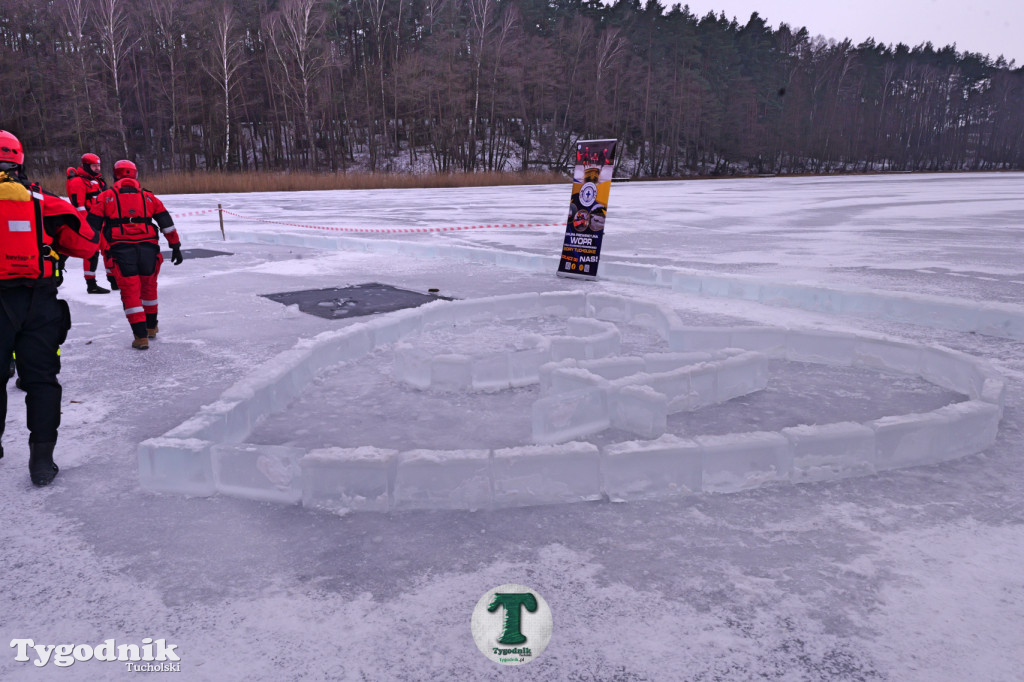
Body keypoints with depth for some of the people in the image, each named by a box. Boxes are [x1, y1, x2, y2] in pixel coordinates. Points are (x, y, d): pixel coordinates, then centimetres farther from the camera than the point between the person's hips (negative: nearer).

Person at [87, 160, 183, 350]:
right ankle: (151, 327, 35)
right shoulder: (148, 197, 16)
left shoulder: (105, 196, 12)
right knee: (149, 287, 21)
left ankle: (141, 336, -4)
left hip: (121, 249, -2)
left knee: (130, 292, 3)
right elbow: (166, 222, 12)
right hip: (148, 248, 2)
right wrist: (176, 246, 15)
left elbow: (93, 225, 6)